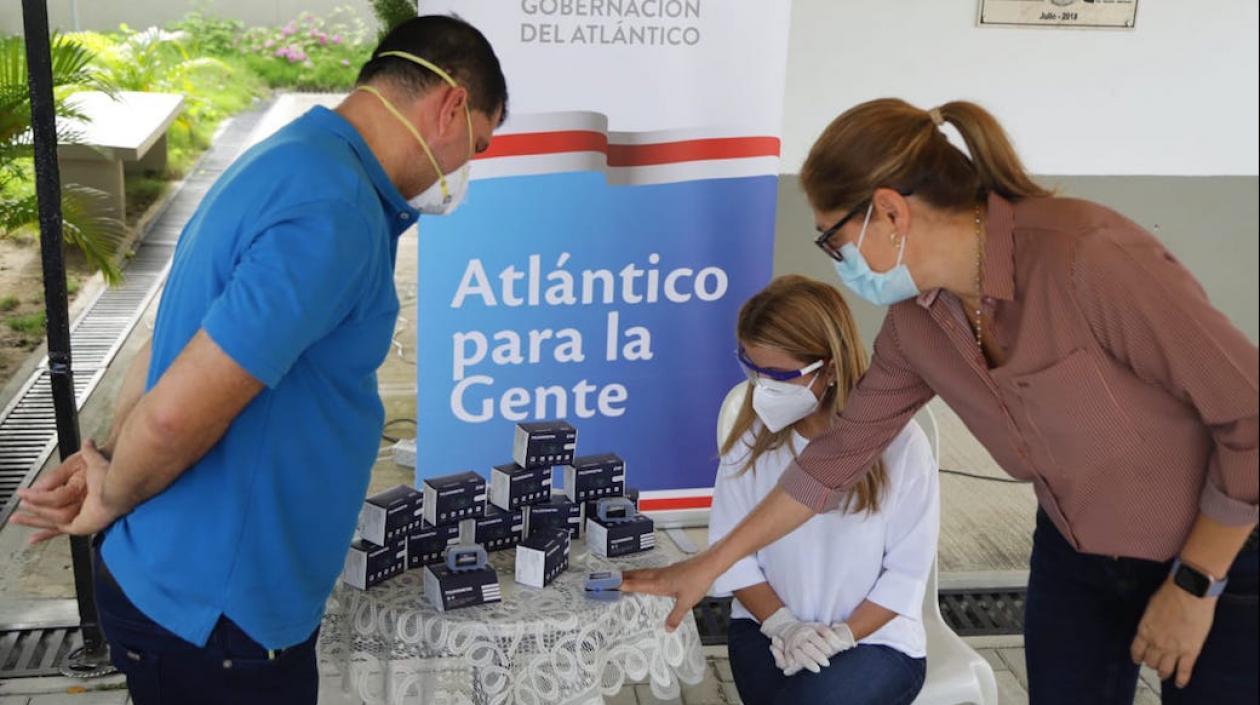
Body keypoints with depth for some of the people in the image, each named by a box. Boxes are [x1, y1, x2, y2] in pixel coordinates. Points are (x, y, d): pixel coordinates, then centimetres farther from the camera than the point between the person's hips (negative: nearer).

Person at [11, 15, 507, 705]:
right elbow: (178, 413, -28)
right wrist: (110, 504, -10)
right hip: (212, 617, -9)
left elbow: (170, 347, 12)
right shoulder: (334, 212, -26)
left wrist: (109, 460, 3)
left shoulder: (289, 161, 7)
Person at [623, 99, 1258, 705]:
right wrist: (710, 566, 7)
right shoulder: (916, 321, -8)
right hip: (1075, 559, 5)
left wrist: (1194, 585, -17)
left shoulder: (1086, 257, -30)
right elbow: (841, 449, 3)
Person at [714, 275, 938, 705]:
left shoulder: (900, 444, -13)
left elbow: (907, 571, -9)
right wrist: (781, 624, -12)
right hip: (768, 627, 2)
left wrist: (840, 636, -17)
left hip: (876, 640, -2)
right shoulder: (753, 436, -4)